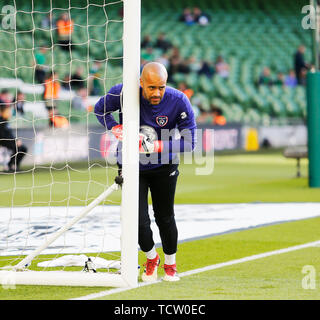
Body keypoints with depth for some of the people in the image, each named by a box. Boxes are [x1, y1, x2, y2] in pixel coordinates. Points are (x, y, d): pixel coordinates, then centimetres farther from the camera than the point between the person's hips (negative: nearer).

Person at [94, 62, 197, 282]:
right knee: (138, 220, -7)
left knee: (165, 218, 8)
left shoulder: (178, 101, -23)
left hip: (163, 167, 0)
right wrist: (118, 130, -19)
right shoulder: (123, 93, -22)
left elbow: (189, 142, -18)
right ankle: (151, 258, 24)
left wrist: (154, 146, -30)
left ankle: (170, 263, 35)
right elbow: (100, 109, -1)